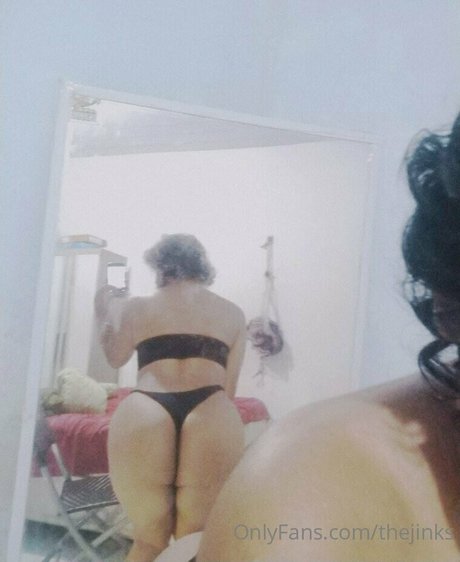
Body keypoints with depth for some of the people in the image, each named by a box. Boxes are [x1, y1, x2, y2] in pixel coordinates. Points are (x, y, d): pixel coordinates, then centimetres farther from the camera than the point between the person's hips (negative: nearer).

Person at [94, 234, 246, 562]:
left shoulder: (138, 307, 16)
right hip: (212, 421, 1)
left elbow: (115, 357, 31)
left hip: (142, 418, 0)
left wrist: (107, 317, 46)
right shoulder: (233, 313, 19)